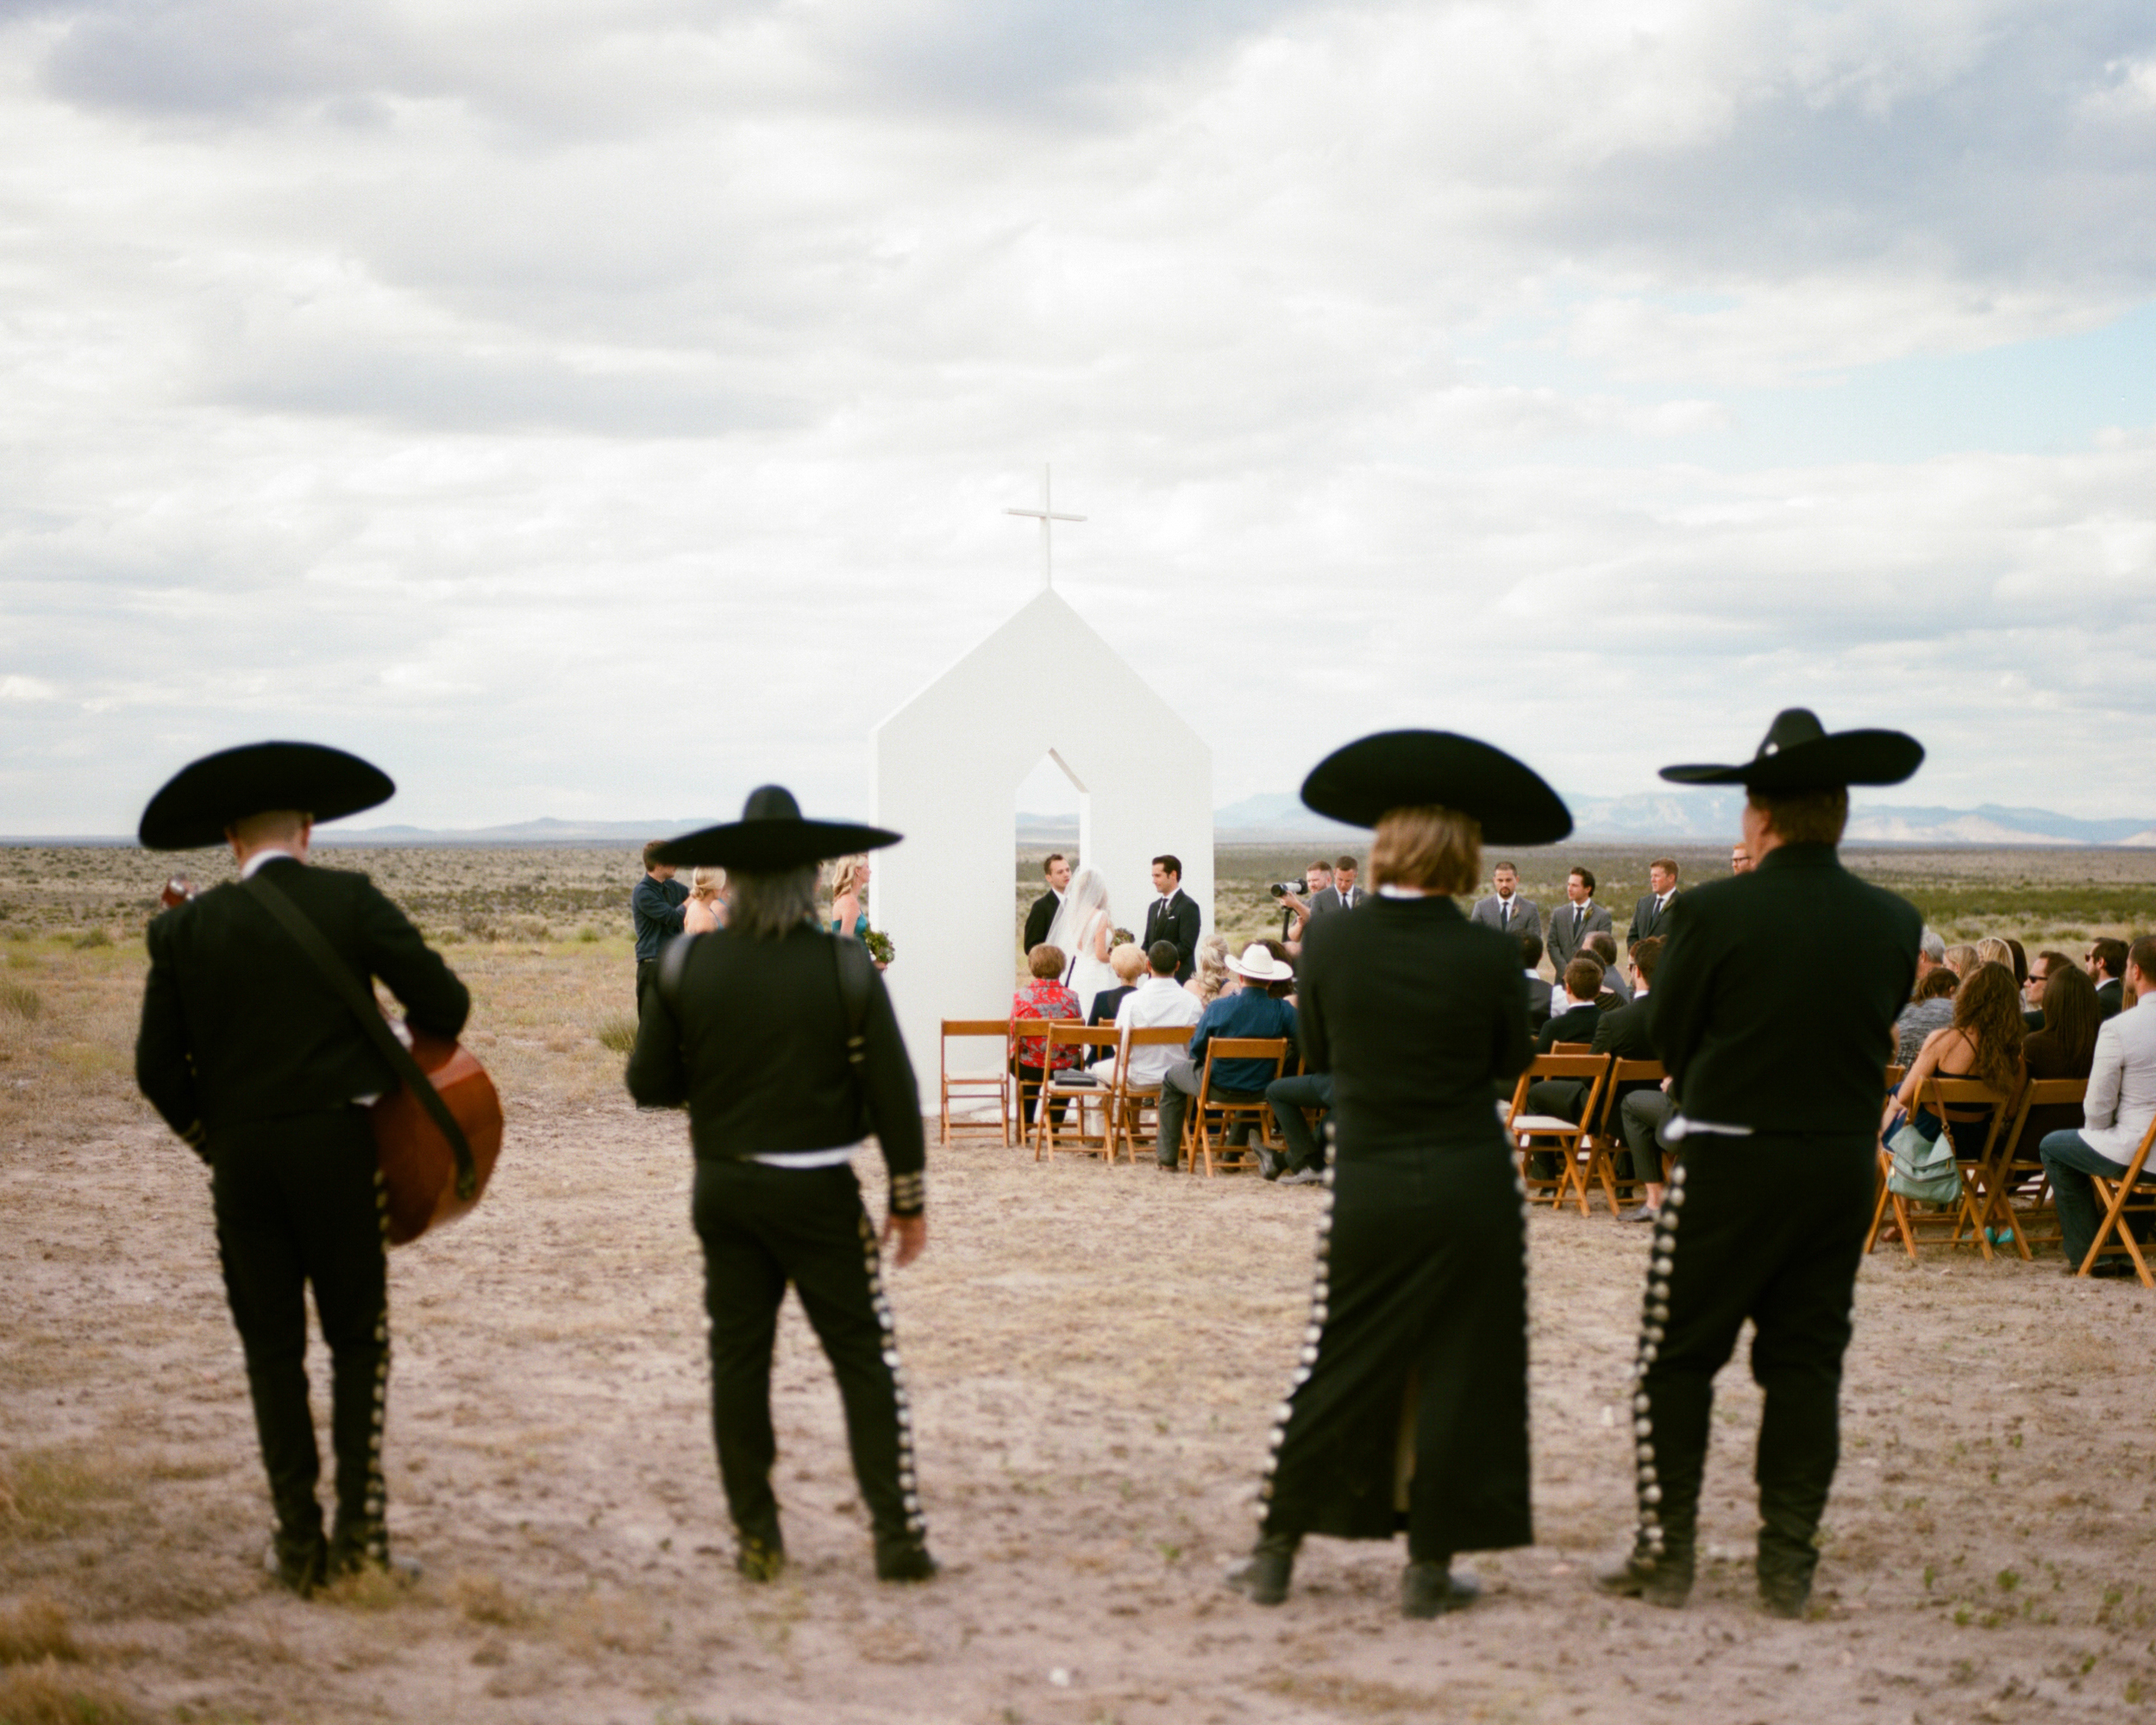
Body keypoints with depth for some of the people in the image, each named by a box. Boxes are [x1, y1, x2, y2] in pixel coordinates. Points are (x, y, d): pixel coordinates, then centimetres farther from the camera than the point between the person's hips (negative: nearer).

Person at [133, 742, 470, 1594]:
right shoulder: (349, 900, -3)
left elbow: (158, 1067, 3)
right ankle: (360, 1525, 4)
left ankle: (299, 1539, 10)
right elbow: (443, 1001, -8)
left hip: (240, 1157, 2)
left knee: (272, 1348, 9)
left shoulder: (186, 927, 2)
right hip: (337, 1145, -2)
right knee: (358, 1338, 10)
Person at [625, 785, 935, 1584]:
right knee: (864, 1359, 4)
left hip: (723, 1188, 2)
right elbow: (893, 1092, -8)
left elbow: (648, 1083, 0)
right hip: (818, 1191, -2)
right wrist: (910, 1200, 1)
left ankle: (756, 1536, 13)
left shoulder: (687, 966, -5)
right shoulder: (844, 968, -10)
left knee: (738, 1357, 10)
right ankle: (898, 1535, 2)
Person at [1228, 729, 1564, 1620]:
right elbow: (1512, 1058, 4)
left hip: (1367, 1185, 2)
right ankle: (1429, 1568, 12)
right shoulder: (1486, 954, -10)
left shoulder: (1330, 942, -6)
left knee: (1336, 1369, 13)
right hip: (1469, 1185, -2)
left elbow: (1316, 1055, 6)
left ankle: (1276, 1551, 17)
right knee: (1455, 1372, 8)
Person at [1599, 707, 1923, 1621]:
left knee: (1676, 1361, 7)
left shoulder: (1712, 912, -13)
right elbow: (1876, 1029, 10)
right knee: (1806, 1364, 10)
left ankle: (1666, 1552, 9)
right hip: (1845, 1164, 4)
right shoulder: (1893, 923, 0)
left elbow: (1668, 1035, -3)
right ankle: (1789, 1564, 12)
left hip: (1729, 1165, -4)